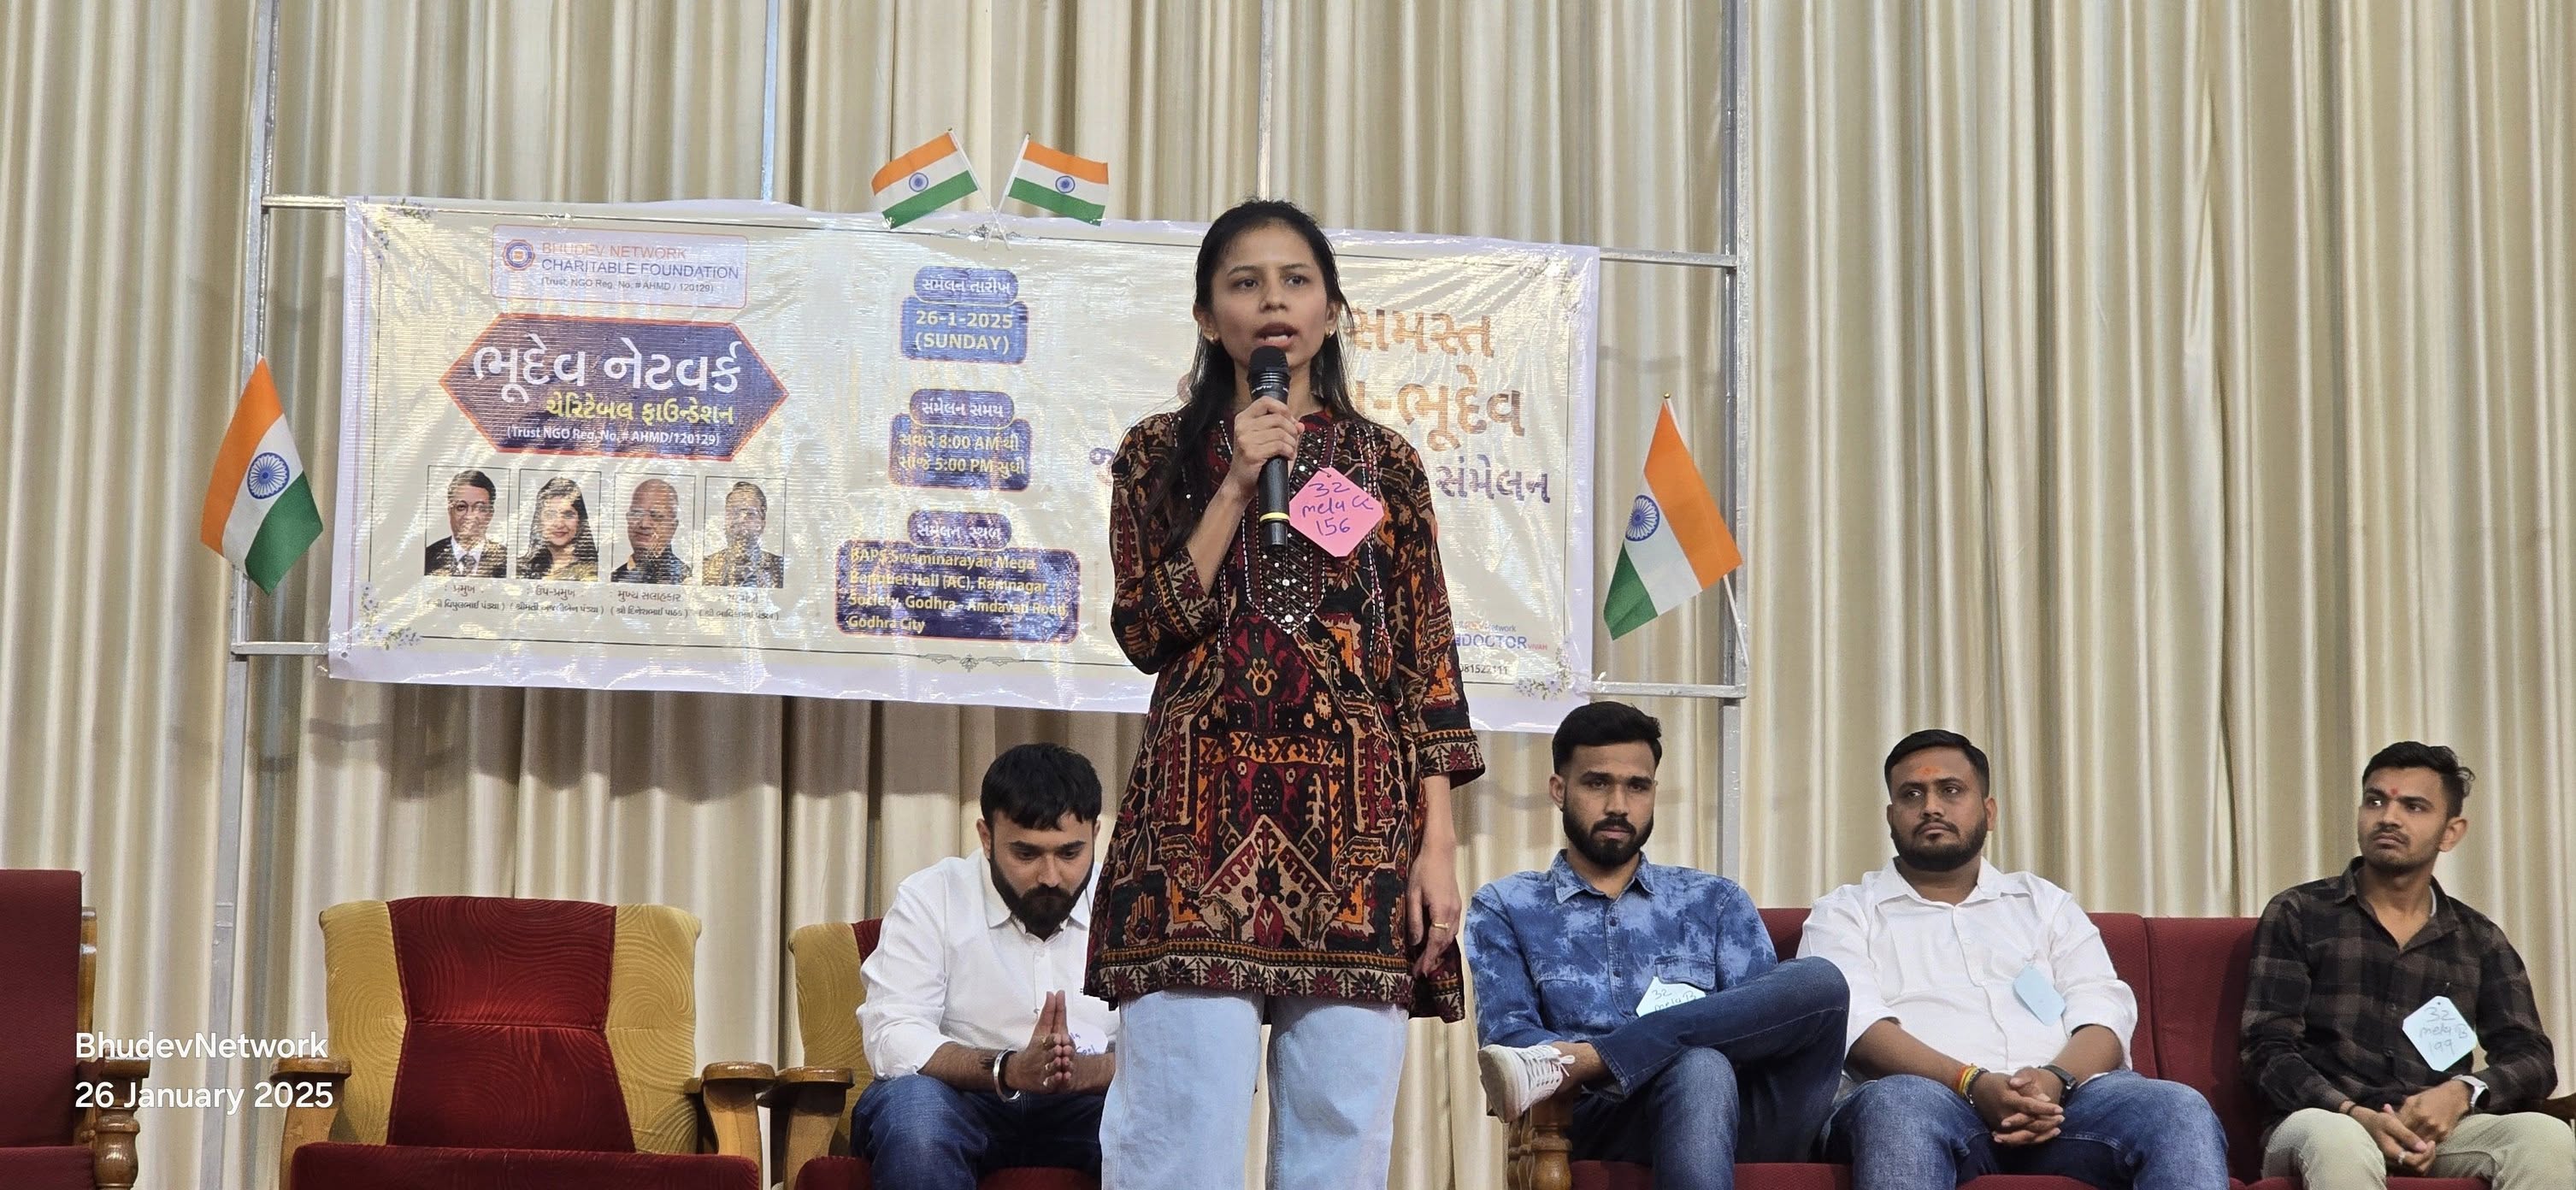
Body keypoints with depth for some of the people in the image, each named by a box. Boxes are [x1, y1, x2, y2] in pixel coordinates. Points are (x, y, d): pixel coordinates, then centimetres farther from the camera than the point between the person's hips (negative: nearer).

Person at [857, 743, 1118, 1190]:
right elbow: (891, 1038, -13)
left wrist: (1084, 1070, -28)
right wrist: (1009, 1069, -29)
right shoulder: (929, 899, -1)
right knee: (911, 1103, -36)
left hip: (1081, 1112, 1)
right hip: (958, 1103, -1)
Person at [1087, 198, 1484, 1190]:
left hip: (1355, 818, 2)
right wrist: (1239, 485, -6)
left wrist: (1437, 843, -1)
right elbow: (1146, 633, -1)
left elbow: (1428, 658, 8)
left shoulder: (1384, 462, 13)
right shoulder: (1160, 454, 10)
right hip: (1203, 809, -1)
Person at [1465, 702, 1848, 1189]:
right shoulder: (1504, 909, 19)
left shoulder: (1715, 901, 26)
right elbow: (1506, 1035, 2)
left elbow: (1766, 1019, 11)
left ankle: (1574, 1062, -32)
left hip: (1750, 1122, 3)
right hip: (1609, 1122, -3)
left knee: (1818, 980, -28)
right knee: (1700, 1069, -39)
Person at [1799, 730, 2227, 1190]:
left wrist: (2054, 1080, -12)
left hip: (2059, 1100, 3)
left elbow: (2105, 1017, 13)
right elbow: (1859, 1028, 0)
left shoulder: (2045, 903, 29)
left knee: (2182, 1111, -28)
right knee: (1901, 1104, -41)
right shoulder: (1846, 914, 20)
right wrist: (1974, 1083, -18)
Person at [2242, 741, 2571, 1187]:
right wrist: (2357, 1116, -19)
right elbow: (2269, 1053, -1)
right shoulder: (2299, 915, 8)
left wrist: (2462, 1093, -13)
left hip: (2436, 1133, 4)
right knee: (2339, 1141, -40)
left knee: (2549, 1137, -28)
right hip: (2323, 1122, -3)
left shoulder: (2480, 941, 18)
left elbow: (2533, 1058, 10)